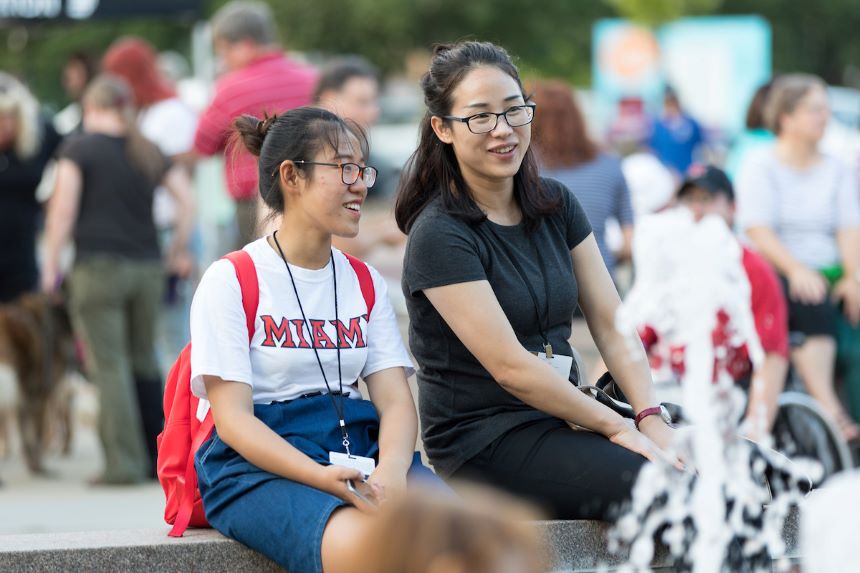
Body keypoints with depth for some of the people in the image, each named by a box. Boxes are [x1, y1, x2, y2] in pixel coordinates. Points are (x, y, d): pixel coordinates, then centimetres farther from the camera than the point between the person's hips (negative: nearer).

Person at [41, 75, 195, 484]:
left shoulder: (80, 148, -1)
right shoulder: (148, 152, 12)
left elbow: (63, 209, -6)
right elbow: (186, 198, 7)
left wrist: (50, 265, 0)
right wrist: (178, 250, 15)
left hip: (98, 267, -5)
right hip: (147, 266, 5)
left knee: (109, 366, -4)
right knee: (144, 361, 12)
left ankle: (124, 462, -9)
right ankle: (158, 459, 13)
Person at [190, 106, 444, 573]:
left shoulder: (366, 284, 18)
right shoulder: (230, 281, 1)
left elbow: (394, 399, 7)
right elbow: (232, 417, -7)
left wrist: (392, 471, -17)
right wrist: (321, 477, -23)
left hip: (360, 452, 5)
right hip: (259, 468, -5)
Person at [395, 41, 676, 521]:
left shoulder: (556, 206, 10)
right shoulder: (440, 234, -12)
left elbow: (612, 326, 5)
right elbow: (510, 366, -16)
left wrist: (652, 419, -10)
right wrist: (616, 426, -13)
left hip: (560, 419, 7)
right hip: (483, 441, -7)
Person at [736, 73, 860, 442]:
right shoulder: (760, 166, 4)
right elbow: (758, 231, -9)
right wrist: (796, 270, -24)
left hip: (830, 275, 5)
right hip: (774, 274, -5)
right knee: (811, 303, -35)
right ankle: (830, 411, -47)